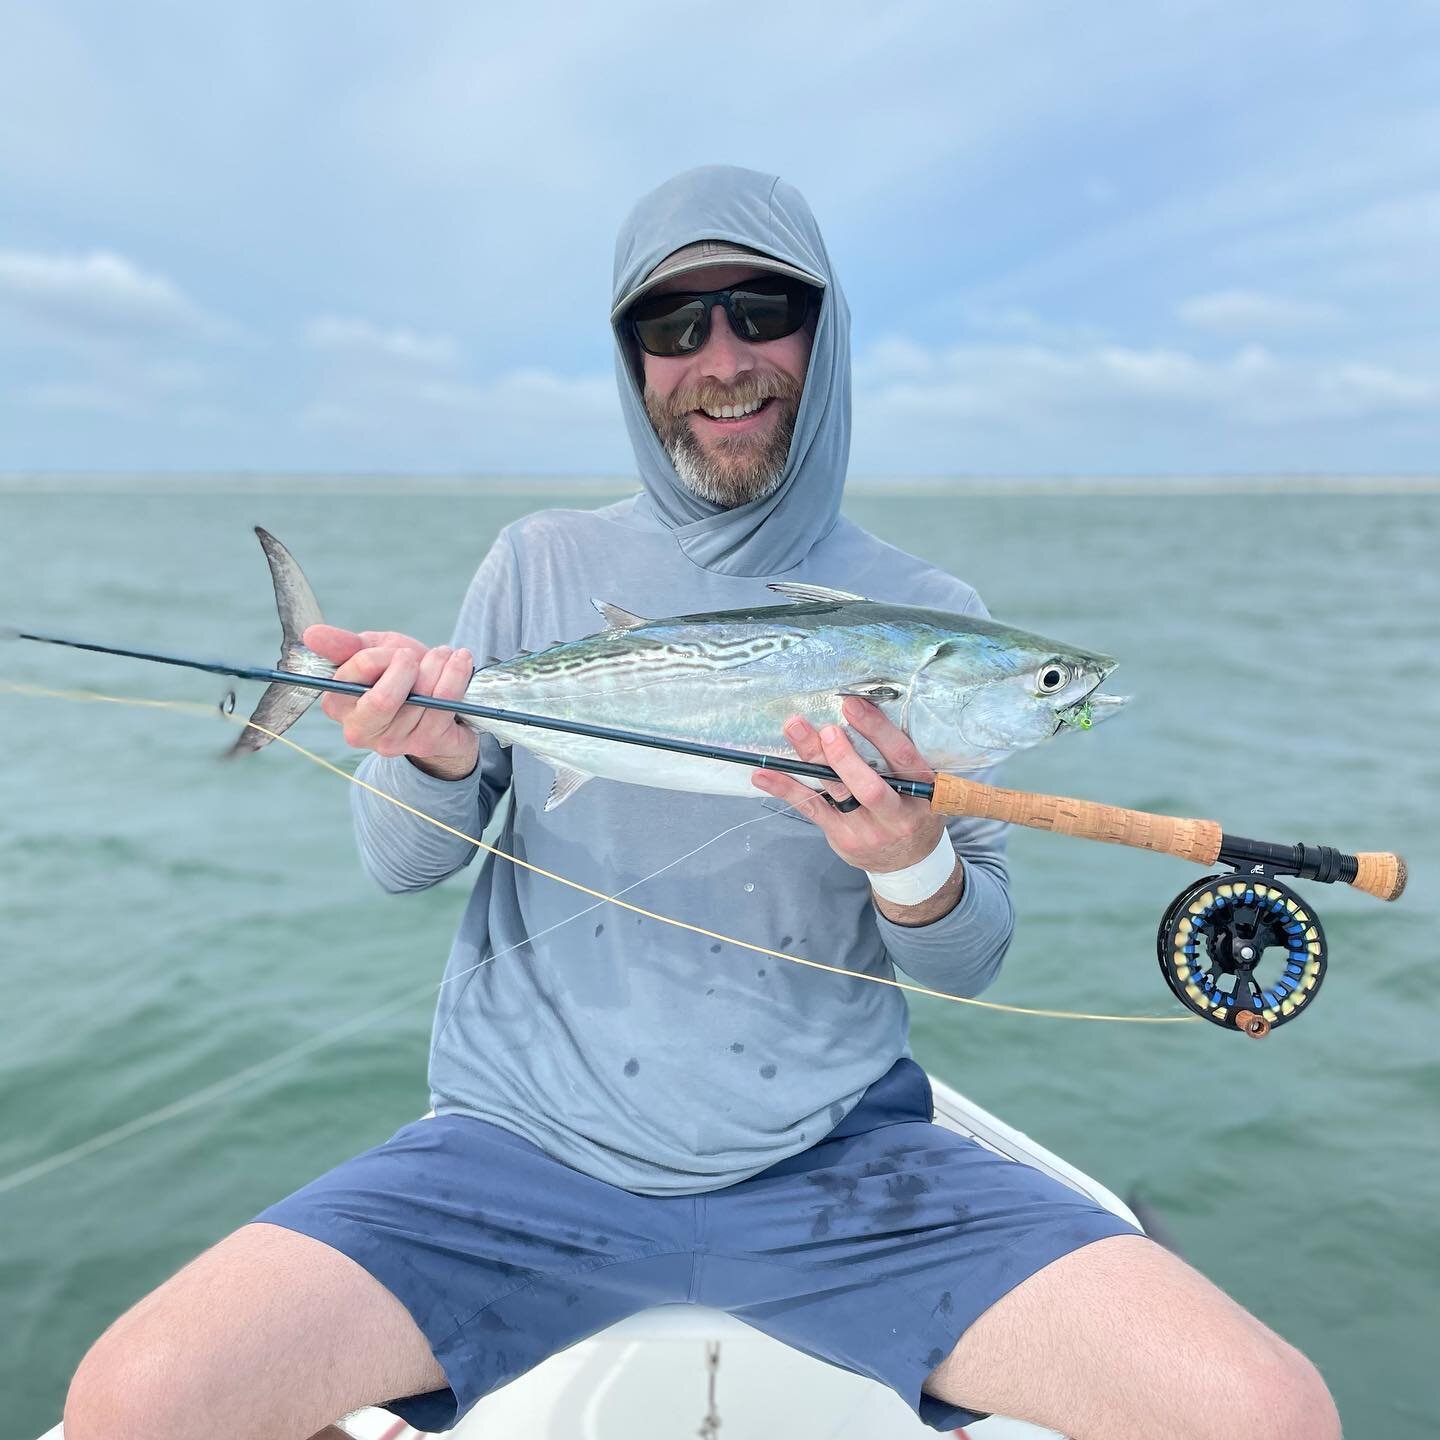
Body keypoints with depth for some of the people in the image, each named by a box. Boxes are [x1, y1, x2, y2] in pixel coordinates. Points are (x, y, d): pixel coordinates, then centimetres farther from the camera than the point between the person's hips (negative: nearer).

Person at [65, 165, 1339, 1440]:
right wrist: (435, 756, -15)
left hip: (833, 1157, 1)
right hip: (530, 1143, 1)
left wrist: (913, 866, -18)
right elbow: (402, 865, 7)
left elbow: (971, 962, 5)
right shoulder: (544, 565, 5)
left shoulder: (926, 615, 3)